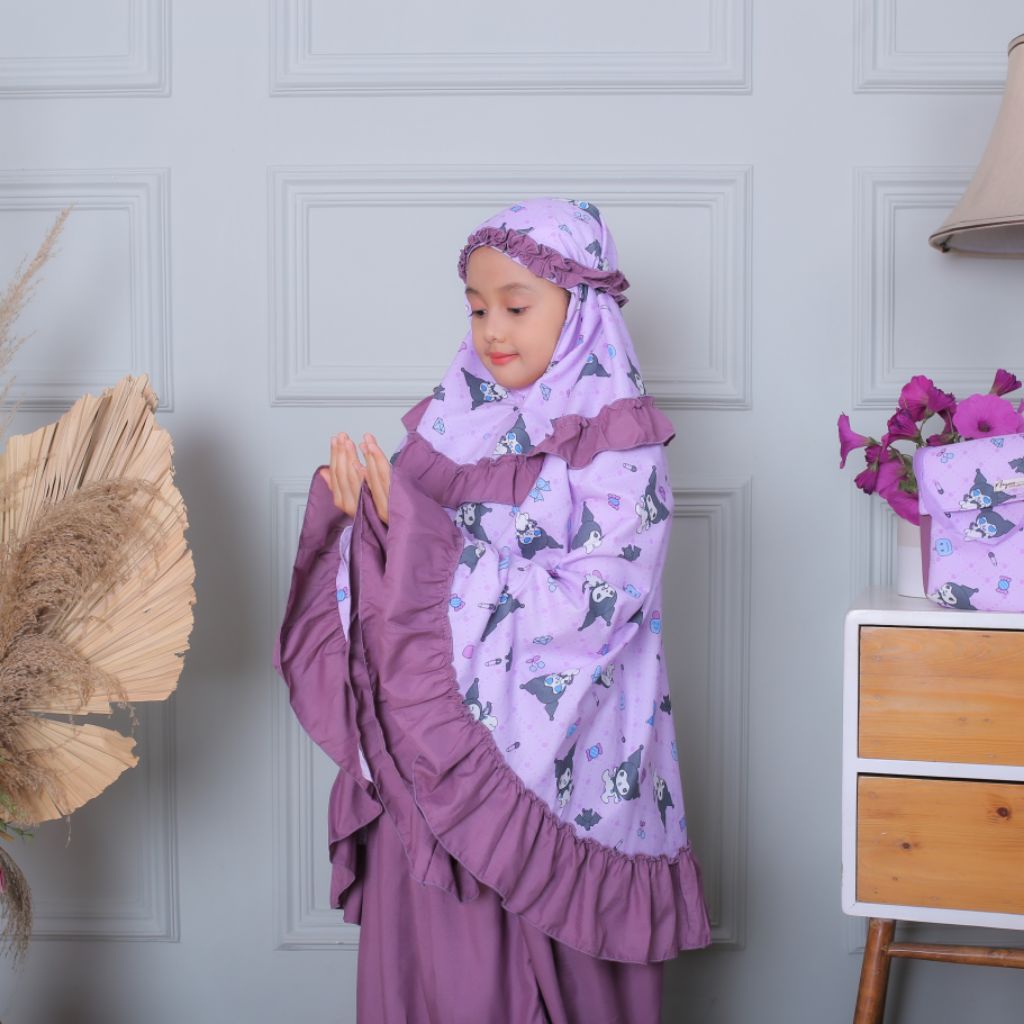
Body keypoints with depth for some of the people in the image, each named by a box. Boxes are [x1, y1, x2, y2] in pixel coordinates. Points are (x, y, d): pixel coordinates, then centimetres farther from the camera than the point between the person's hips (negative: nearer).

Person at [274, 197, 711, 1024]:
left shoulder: (619, 443, -7)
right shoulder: (448, 422, 7)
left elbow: (589, 606, -18)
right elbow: (390, 580, 10)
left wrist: (423, 534, -20)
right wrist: (359, 512, -11)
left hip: (552, 762, -4)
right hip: (433, 748, 4)